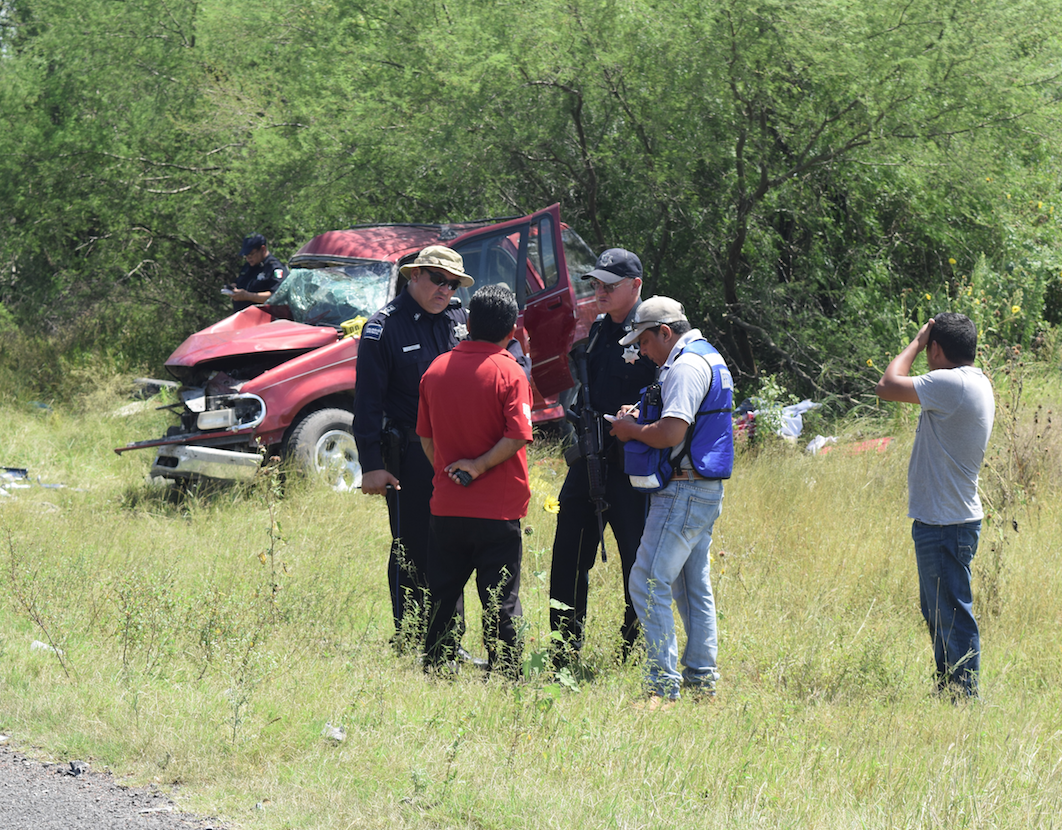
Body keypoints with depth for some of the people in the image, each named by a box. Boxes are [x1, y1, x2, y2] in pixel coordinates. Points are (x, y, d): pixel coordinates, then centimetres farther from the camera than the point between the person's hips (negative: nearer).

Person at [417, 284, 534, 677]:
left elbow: (426, 438, 10)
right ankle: (504, 675, 4)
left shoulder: (436, 369, 4)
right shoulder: (508, 373, -10)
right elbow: (518, 436, -20)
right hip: (498, 511, -4)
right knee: (501, 601, 3)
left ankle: (434, 670, 17)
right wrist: (479, 466, -10)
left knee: (442, 596, 14)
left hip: (446, 507, 4)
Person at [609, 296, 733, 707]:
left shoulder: (685, 367, -16)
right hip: (706, 489, 11)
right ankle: (701, 677, 20)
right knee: (693, 587, 16)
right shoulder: (710, 358, 18)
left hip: (684, 492, -11)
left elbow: (671, 434, -25)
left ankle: (663, 686, -13)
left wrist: (632, 430, -7)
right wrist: (641, 420, 13)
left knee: (649, 584, -11)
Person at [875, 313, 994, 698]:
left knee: (953, 617, -6)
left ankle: (963, 695, -3)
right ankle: (948, 692, 27)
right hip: (950, 519, 10)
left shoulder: (952, 384, -20)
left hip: (944, 525, -10)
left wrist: (915, 343, -6)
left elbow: (888, 386, -17)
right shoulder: (977, 385, 11)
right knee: (938, 613, 19)